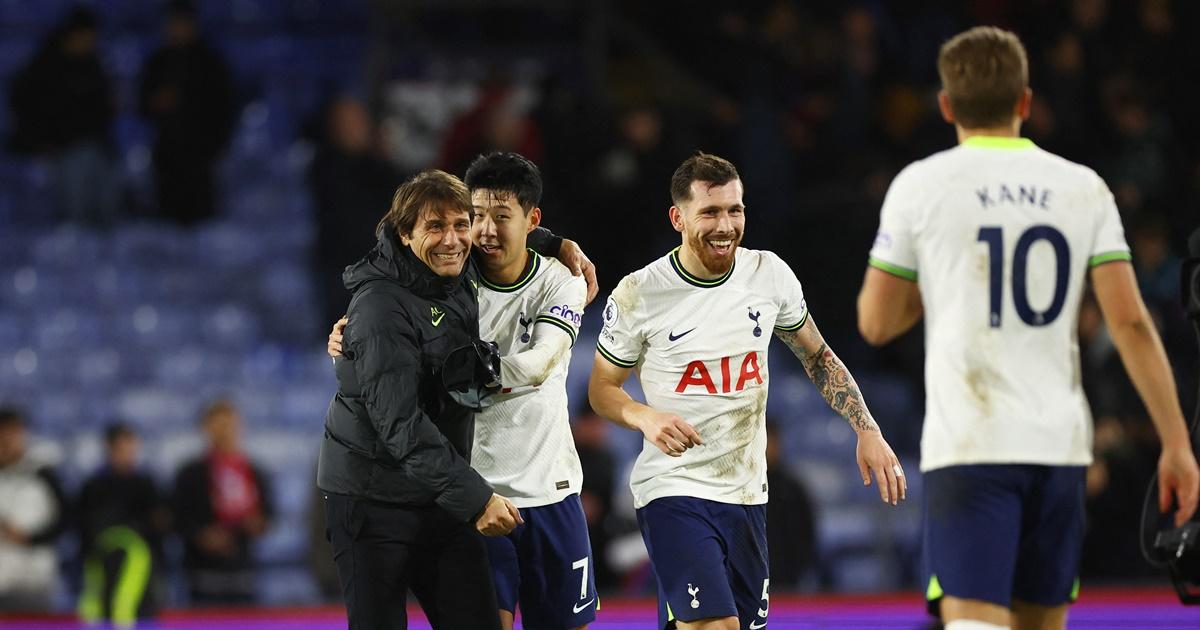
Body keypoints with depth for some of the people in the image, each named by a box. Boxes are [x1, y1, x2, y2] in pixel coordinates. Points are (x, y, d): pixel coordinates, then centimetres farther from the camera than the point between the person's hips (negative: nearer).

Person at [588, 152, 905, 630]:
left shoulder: (769, 273, 1)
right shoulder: (639, 295, -10)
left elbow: (816, 357, 14)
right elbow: (602, 387, 1)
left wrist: (868, 432, 4)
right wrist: (646, 418, -20)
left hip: (748, 495, 5)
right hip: (674, 492, -5)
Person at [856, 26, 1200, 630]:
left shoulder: (920, 185, -1)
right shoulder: (1083, 188, 6)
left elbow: (876, 323, 4)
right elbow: (1130, 321, -1)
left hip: (968, 445, -3)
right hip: (1059, 444, 3)